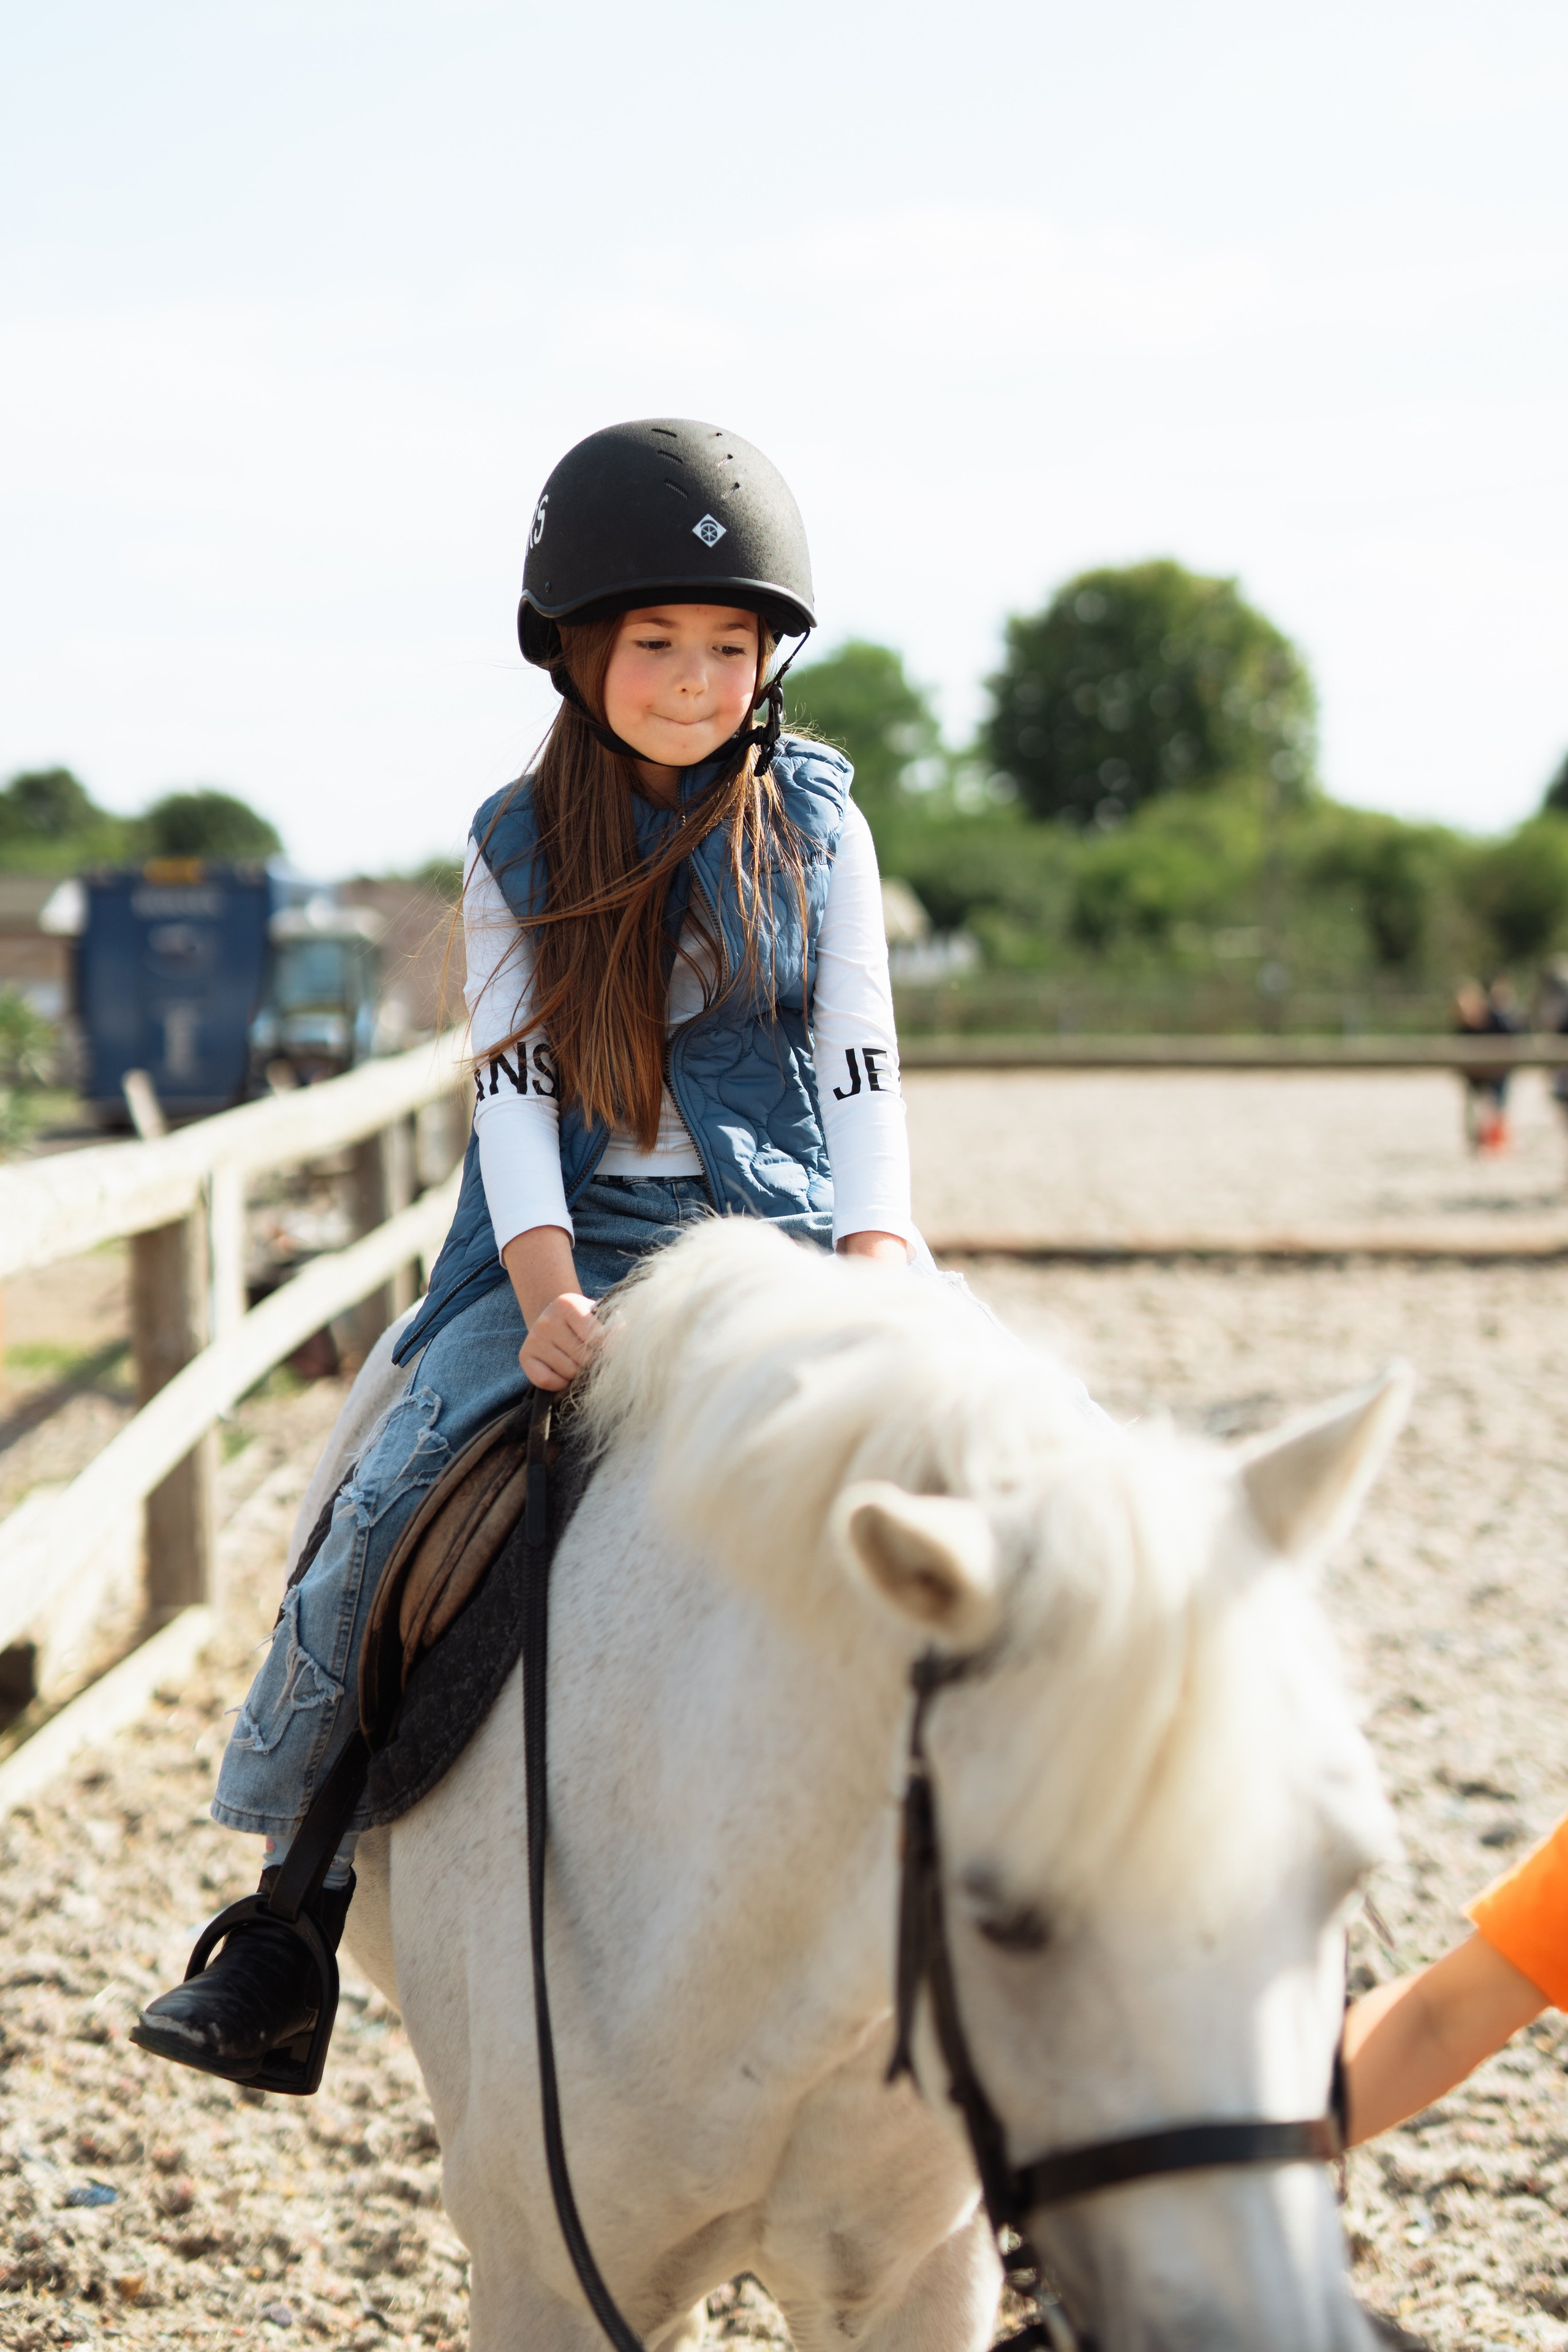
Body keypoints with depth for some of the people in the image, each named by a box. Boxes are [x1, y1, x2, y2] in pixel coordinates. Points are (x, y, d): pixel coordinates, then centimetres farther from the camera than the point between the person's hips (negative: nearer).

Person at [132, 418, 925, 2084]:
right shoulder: (521, 851, 6)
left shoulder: (816, 826, 6)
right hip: (574, 1254, 0)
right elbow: (513, 1085, -2)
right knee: (383, 1517, -19)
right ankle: (291, 1897, -5)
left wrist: (879, 1251, -14)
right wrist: (550, 1293, -18)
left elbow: (861, 1067, 3)